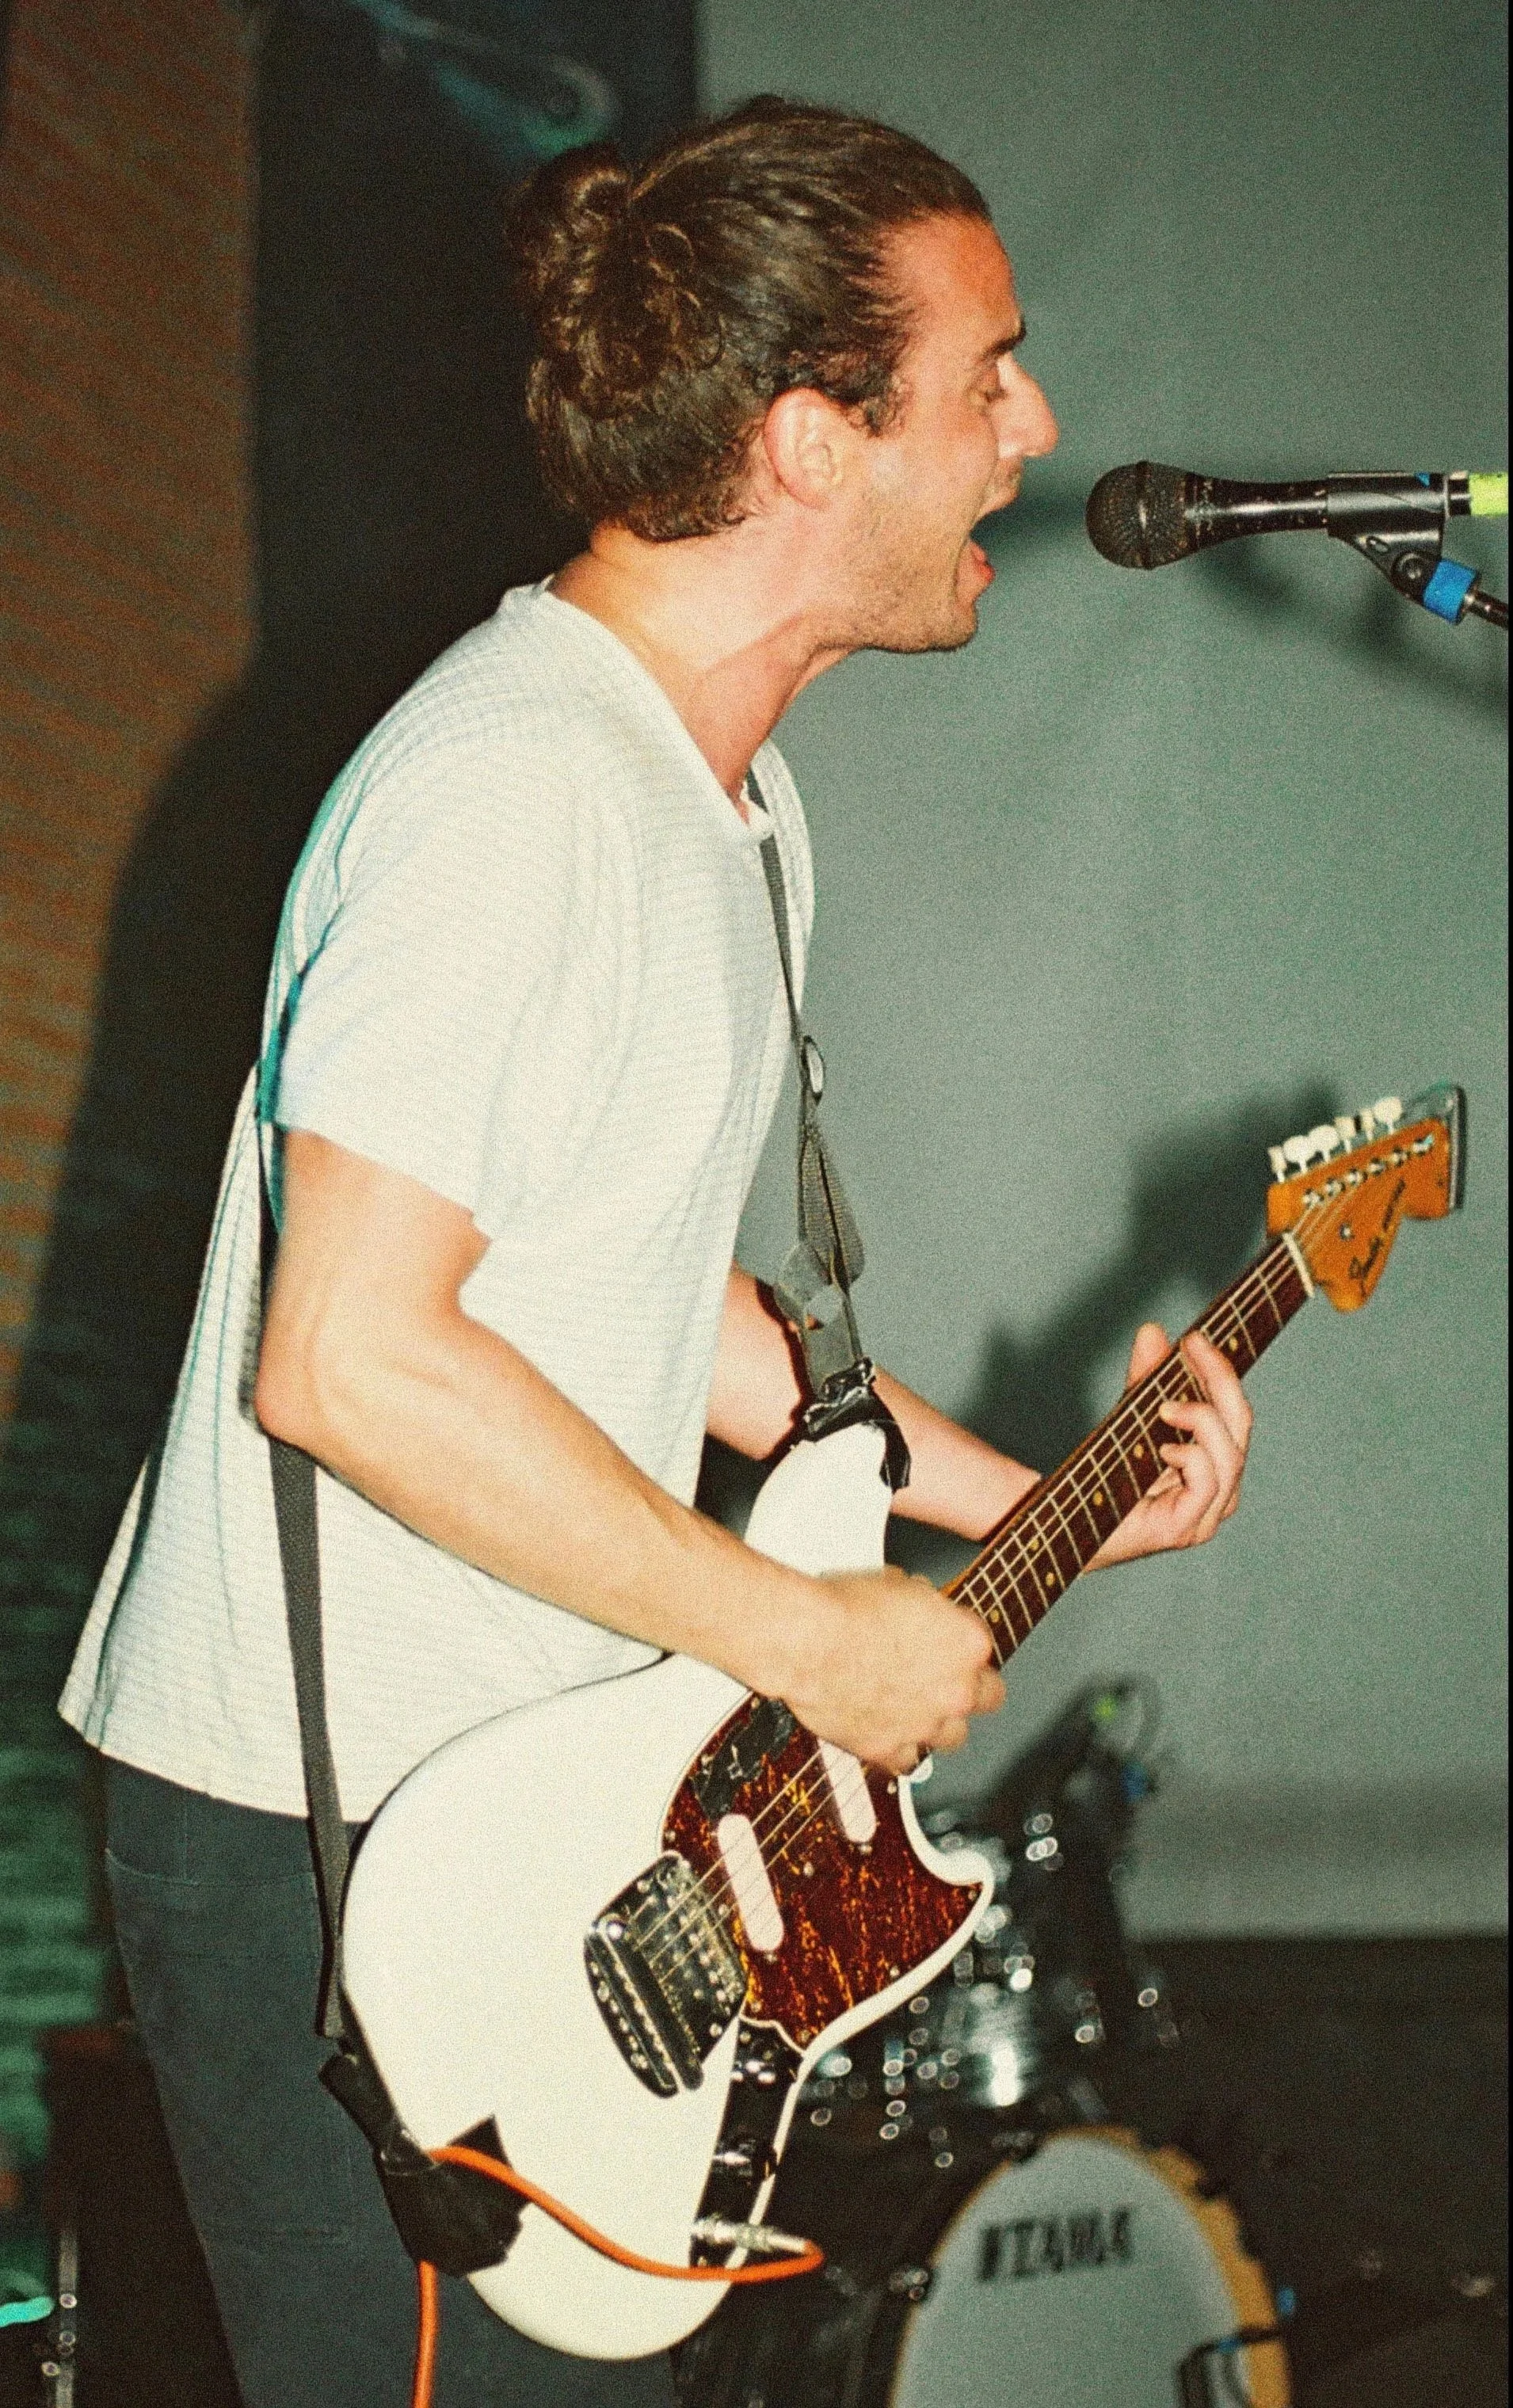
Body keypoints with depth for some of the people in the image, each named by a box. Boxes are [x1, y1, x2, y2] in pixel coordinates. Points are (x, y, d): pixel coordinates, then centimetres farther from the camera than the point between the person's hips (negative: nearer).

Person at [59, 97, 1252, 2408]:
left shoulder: (721, 787, 12)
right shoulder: (516, 788, -21)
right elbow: (347, 1355, -26)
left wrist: (1039, 1502, 14)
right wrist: (803, 1637, -18)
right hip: (325, 1856, -10)